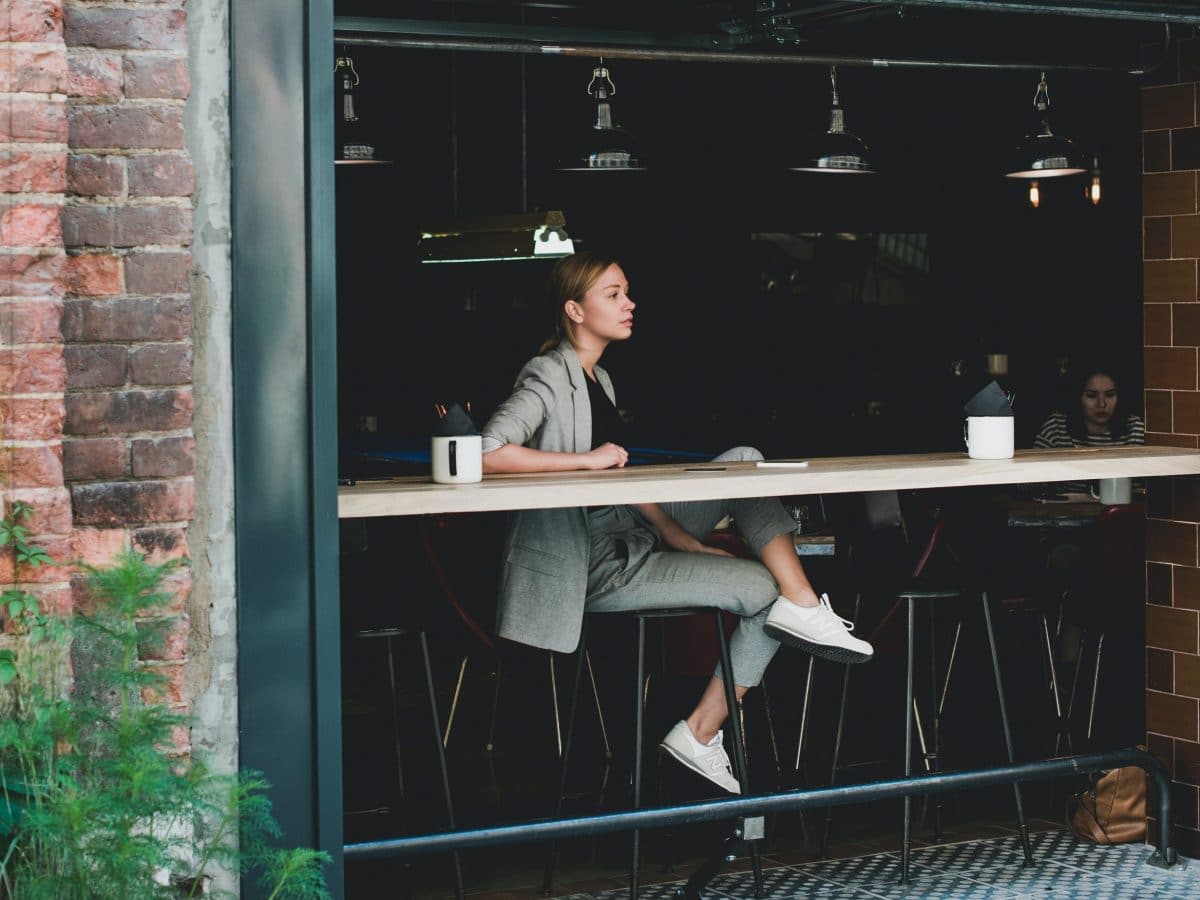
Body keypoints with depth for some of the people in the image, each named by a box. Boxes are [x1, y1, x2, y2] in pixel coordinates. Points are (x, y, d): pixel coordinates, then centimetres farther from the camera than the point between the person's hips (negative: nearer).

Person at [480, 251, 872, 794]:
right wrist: (586, 459, -24)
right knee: (766, 591, -13)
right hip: (593, 564, -9)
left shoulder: (597, 379, 16)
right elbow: (487, 454, -28)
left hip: (632, 534, 9)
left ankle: (802, 608, -14)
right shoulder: (549, 377, -13)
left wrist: (677, 534, 5)